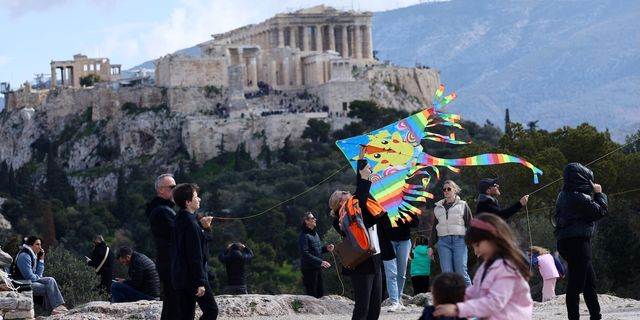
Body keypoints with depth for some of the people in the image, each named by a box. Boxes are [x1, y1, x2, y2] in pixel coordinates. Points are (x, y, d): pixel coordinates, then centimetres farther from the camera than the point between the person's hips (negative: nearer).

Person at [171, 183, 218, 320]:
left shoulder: (179, 220, 11)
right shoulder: (191, 224, -18)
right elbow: (195, 257, -20)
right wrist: (200, 283, -18)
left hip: (180, 278, 9)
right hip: (192, 278, -9)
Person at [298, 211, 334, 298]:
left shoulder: (314, 233, 15)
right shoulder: (304, 235, -15)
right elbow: (305, 254, -23)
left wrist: (326, 248, 5)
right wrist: (320, 262, -27)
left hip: (317, 268, 9)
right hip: (309, 269, -9)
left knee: (320, 293, 13)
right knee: (311, 294, -7)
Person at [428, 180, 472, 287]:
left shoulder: (462, 205, 10)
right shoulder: (438, 207, 20)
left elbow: (470, 224, 6)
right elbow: (434, 229, 23)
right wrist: (430, 246, 17)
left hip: (459, 240, -3)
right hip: (443, 242, 3)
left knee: (461, 272, -9)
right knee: (447, 273, -5)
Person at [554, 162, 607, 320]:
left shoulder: (563, 196, 10)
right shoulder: (580, 197, -18)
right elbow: (601, 211, -12)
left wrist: (593, 194, 12)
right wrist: (599, 193, 1)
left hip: (566, 242, 10)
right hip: (577, 242, -10)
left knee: (590, 281, 17)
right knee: (576, 283, -6)